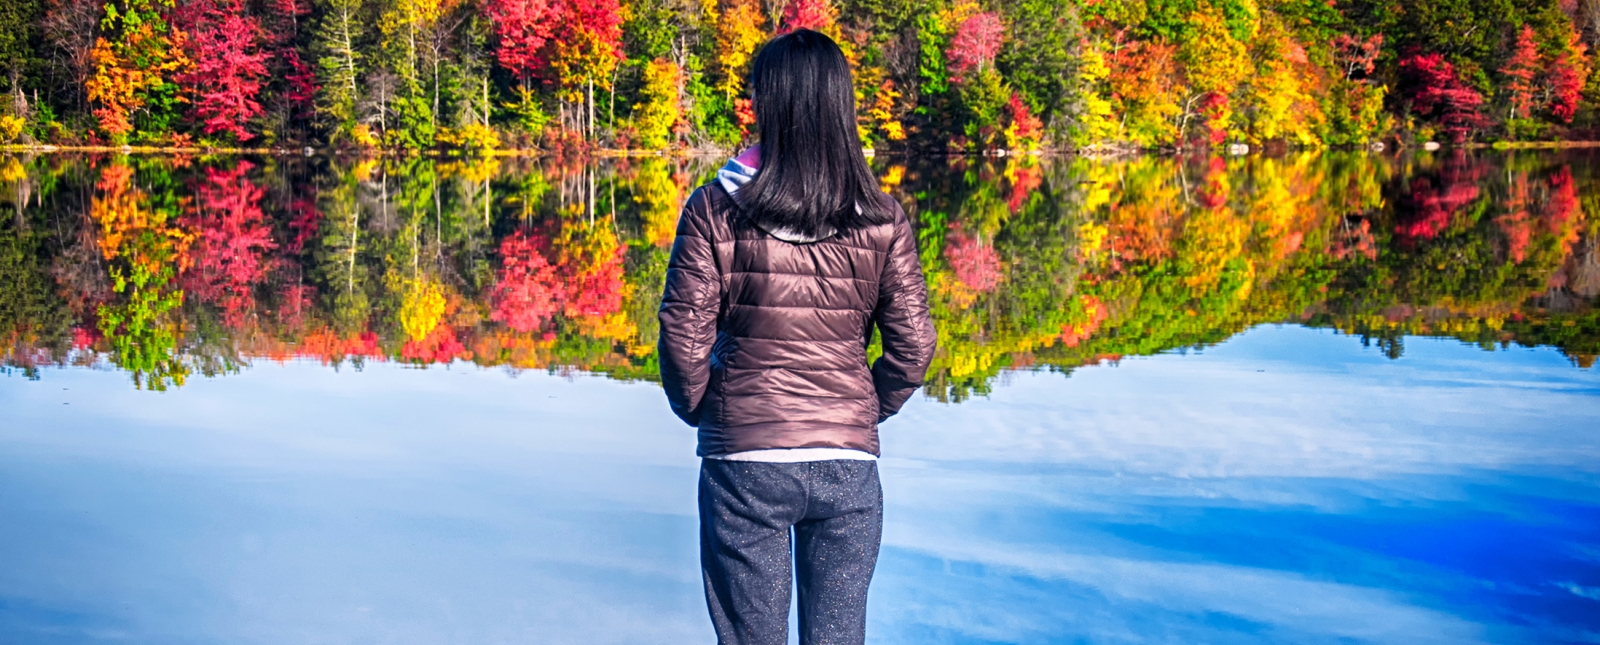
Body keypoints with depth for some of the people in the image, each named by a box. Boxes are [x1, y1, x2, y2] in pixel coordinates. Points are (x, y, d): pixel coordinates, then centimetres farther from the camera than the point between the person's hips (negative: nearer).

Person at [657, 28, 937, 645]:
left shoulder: (715, 210, -8)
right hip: (848, 463, 2)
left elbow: (683, 334, -7)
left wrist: (698, 410, 11)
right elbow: (913, 345, -2)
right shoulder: (882, 220, -3)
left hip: (743, 460, -1)